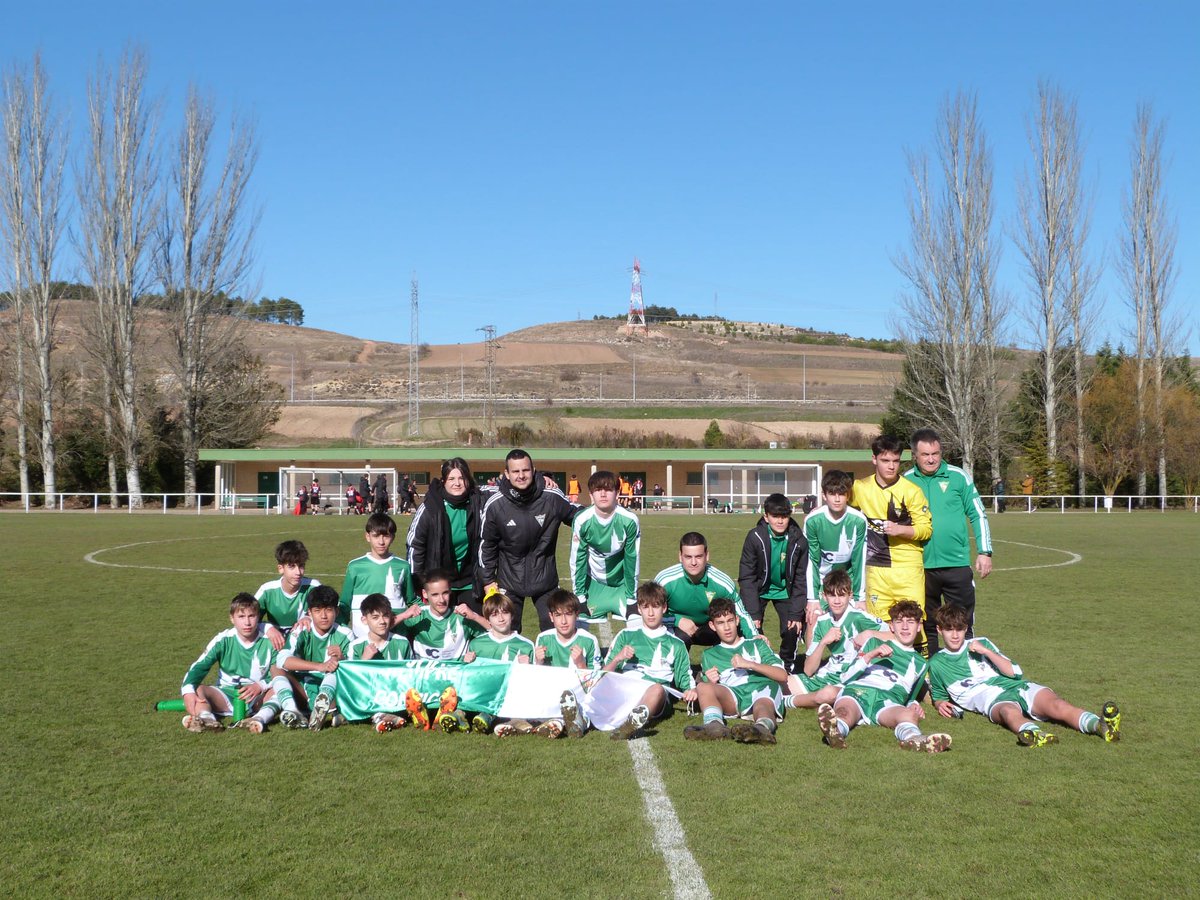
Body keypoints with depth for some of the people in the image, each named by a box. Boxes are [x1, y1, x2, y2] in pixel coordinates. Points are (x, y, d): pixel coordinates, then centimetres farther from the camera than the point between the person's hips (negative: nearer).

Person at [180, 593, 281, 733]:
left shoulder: (269, 641, -6)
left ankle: (259, 719, -56)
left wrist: (261, 686, -28)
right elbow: (199, 666, -8)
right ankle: (206, 718, -52)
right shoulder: (223, 640, -3)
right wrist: (188, 691, -28)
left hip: (259, 699, -1)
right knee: (196, 689, -23)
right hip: (226, 698, 2)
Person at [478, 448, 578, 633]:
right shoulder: (495, 504, -13)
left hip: (545, 578, 0)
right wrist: (488, 580, 3)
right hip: (509, 580, 0)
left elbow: (577, 516, 6)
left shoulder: (552, 497, -14)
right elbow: (486, 544, 0)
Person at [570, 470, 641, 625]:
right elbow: (577, 559, -9)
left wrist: (631, 598, -7)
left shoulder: (629, 521, -20)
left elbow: (632, 559, -11)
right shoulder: (582, 521, -18)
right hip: (594, 583, 1)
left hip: (622, 582, 0)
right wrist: (580, 597, -6)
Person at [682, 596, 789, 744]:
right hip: (732, 697, 1)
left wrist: (750, 664, 0)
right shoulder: (709, 655, 33)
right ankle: (715, 725, -58)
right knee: (703, 687, -30)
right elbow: (709, 690, 22)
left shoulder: (756, 644, 29)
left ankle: (763, 726, -72)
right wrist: (711, 683, -2)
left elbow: (783, 676, 14)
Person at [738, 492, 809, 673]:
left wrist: (797, 614, -14)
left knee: (793, 629, -12)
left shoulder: (799, 541, -16)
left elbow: (801, 579, -9)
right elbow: (746, 577, -17)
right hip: (759, 589, -1)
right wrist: (753, 613, -22)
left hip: (785, 590, 1)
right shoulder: (755, 537, -21)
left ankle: (787, 664, 15)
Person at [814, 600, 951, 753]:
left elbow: (908, 699, 36)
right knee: (845, 712, -40)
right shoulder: (874, 643, 30)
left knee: (909, 715, -38)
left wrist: (914, 706, 11)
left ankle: (914, 739, -71)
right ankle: (835, 730, -73)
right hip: (857, 691, -1)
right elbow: (845, 678, 18)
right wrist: (870, 656, 3)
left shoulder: (920, 663, 36)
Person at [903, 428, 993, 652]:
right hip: (921, 567, 1)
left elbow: (978, 515, 5)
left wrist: (984, 552, 0)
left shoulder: (958, 477, -1)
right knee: (926, 627, 10)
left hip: (957, 564, -1)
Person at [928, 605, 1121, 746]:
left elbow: (1016, 672, 13)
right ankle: (1034, 733, -76)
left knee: (1056, 705, -28)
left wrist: (986, 651, 2)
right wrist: (941, 704, 3)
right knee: (1009, 712, -41)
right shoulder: (937, 663, 18)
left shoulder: (981, 643, 21)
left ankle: (1100, 725, -54)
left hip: (1015, 686, 3)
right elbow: (938, 696, 28)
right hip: (990, 699, -3)